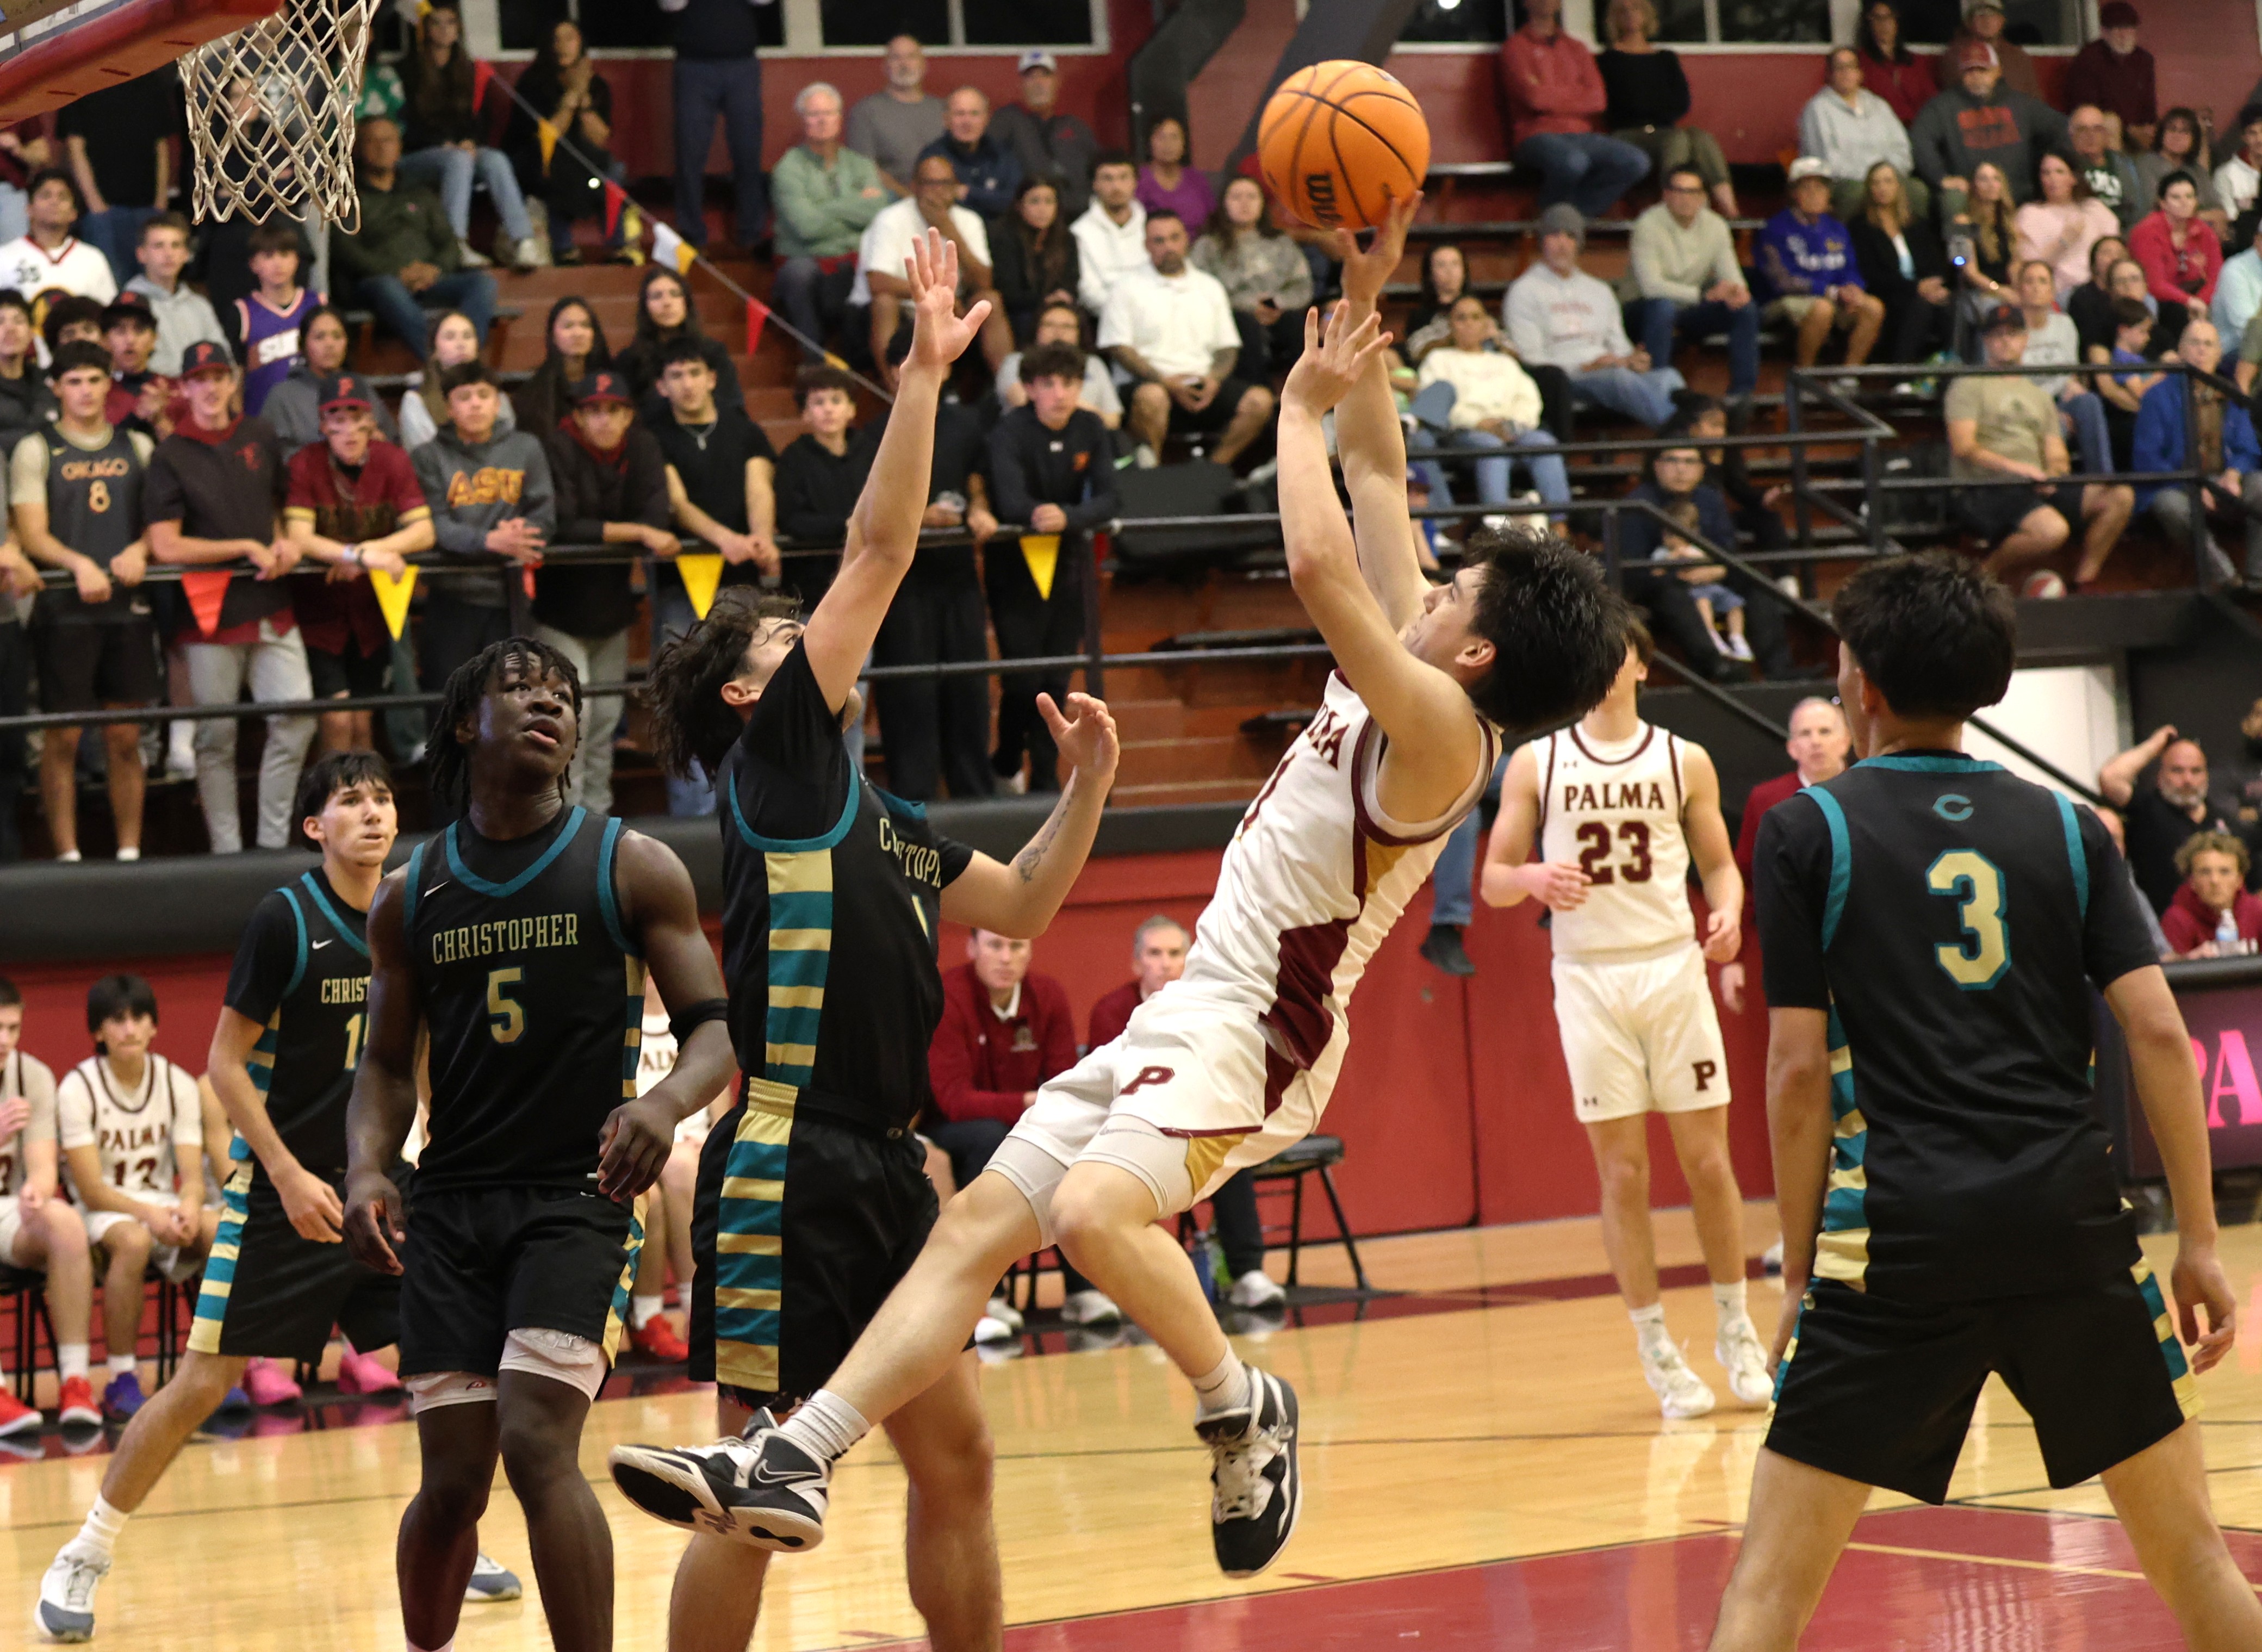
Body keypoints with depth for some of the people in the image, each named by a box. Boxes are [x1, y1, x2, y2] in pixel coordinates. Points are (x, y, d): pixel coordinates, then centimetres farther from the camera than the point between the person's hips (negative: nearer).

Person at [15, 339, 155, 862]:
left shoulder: (137, 447, 14)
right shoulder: (36, 451, 3)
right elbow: (32, 535, -5)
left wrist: (140, 548, -8)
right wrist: (80, 565, -22)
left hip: (127, 603, 3)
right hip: (65, 608, -3)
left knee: (126, 738, 4)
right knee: (63, 738, -3)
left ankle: (129, 854, 9)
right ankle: (67, 855, 0)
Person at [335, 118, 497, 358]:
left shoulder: (419, 194, 31)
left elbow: (449, 244, 21)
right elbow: (343, 251, 0)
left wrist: (435, 269, -5)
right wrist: (399, 273, -14)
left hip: (427, 281, 4)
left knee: (483, 282, -24)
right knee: (388, 288, -41)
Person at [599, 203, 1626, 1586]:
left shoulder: (1445, 734, -17)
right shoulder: (1415, 689, 10)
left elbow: (1321, 567, -28)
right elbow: (1380, 478, 16)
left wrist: (1308, 403, -15)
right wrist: (1363, 304, 12)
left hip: (1250, 1027, -10)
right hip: (1190, 1009, 10)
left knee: (1095, 1208, -33)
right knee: (977, 1226, 2)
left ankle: (1246, 1413, -10)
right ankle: (795, 1462, -1)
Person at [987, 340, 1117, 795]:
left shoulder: (1092, 430, -3)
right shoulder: (1010, 431, -15)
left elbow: (1107, 501, -11)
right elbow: (1011, 500, -29)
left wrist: (1067, 517, -31)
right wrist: (1037, 515, -50)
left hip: (1069, 560, 3)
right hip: (1015, 564, -3)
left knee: (1057, 681, 5)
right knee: (1024, 679, -7)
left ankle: (1045, 781, 17)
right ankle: (1006, 766, 18)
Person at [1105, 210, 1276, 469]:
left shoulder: (1210, 288, 22)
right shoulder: (1129, 289, 8)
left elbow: (1227, 347, 19)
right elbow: (1118, 348, -2)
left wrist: (1214, 379, -5)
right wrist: (1166, 381, -14)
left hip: (1204, 385, 4)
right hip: (1152, 381, -4)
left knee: (1260, 400, -21)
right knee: (1151, 397, -40)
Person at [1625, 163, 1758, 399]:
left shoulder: (1716, 226, 0)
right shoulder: (1649, 225, -19)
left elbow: (1730, 274, -4)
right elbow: (1651, 286, -27)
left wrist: (1737, 291, -30)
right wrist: (1705, 295, -30)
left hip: (1691, 309, 6)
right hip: (1643, 308, -5)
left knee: (1746, 309, -16)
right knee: (1663, 307, -40)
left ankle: (1742, 392, -12)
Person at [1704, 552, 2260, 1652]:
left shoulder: (1807, 830, 3)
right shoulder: (2066, 829, 10)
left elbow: (1799, 1074, -1)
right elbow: (2158, 1034, 3)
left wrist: (1802, 1270, 6)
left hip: (1900, 1229, -2)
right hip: (2069, 1215, 3)